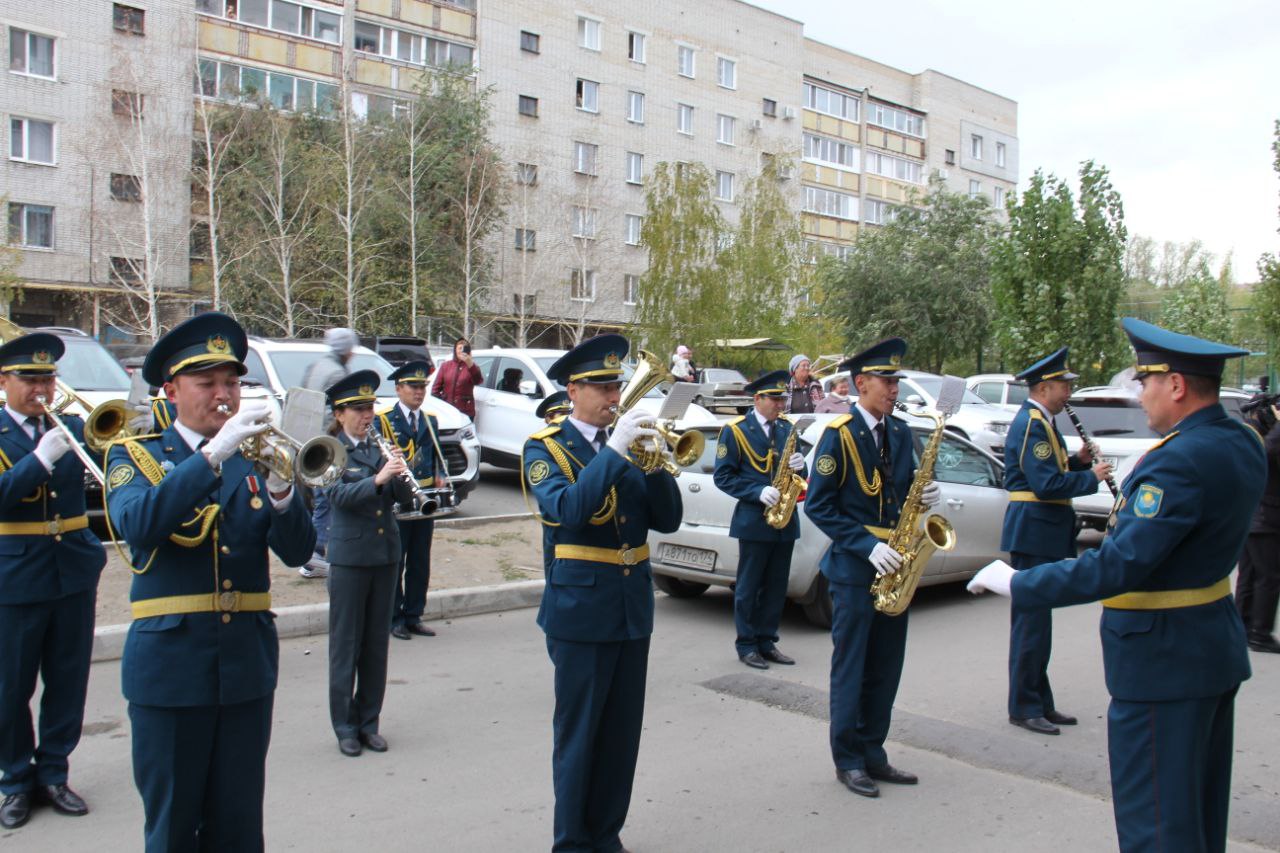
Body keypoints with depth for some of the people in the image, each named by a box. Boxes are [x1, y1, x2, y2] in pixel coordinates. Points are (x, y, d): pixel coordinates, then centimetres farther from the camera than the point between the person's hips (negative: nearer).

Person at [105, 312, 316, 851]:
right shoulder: (135, 457, 1)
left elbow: (297, 552, -4)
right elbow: (137, 523, -22)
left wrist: (280, 489, -22)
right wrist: (214, 454, -29)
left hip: (248, 664, 2)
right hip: (169, 663, -2)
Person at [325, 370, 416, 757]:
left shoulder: (381, 450, 9)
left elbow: (405, 498, 2)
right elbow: (340, 495, -20)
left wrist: (400, 475, -18)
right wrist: (378, 479, -34)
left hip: (385, 555, 5)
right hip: (349, 557, -4)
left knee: (377, 642, 10)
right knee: (345, 643, 3)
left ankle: (369, 722, 21)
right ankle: (345, 726, 14)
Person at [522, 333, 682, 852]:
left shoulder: (628, 443, 8)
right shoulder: (545, 448, -5)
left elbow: (668, 520, 3)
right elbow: (567, 509, -25)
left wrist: (656, 462, -11)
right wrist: (615, 450, -28)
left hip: (634, 605, 5)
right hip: (580, 605, -5)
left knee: (623, 731, 14)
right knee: (578, 732, 6)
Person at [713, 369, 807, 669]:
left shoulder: (786, 428, 12)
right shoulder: (735, 430, -5)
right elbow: (723, 476, -8)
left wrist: (799, 465, -6)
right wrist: (758, 492, -20)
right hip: (754, 519, -5)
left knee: (776, 586, 10)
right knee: (748, 586, 3)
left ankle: (767, 642, 20)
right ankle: (746, 645, 12)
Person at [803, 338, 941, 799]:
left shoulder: (899, 432, 10)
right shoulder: (838, 434, -11)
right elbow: (818, 505, -13)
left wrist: (924, 495, -5)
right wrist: (868, 545, -19)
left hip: (892, 565, 6)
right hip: (854, 568, -6)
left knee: (885, 669, 12)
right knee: (851, 668, 4)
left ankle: (873, 754, 25)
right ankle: (848, 761, 16)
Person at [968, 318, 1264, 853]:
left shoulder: (1182, 460, -26)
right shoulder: (1241, 443, 4)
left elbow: (1117, 568, -31)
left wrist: (1016, 583, -24)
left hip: (1162, 661, -10)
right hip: (1217, 648, 10)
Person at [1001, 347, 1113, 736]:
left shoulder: (1040, 422, 16)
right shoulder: (1030, 424, -16)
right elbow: (1046, 484, -24)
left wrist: (1078, 461, 4)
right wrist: (1091, 476, -12)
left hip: (1042, 532, 10)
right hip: (1034, 532, -10)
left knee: (1036, 620, 15)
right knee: (1032, 620, -4)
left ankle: (1040, 703, 24)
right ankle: (1024, 707, 5)